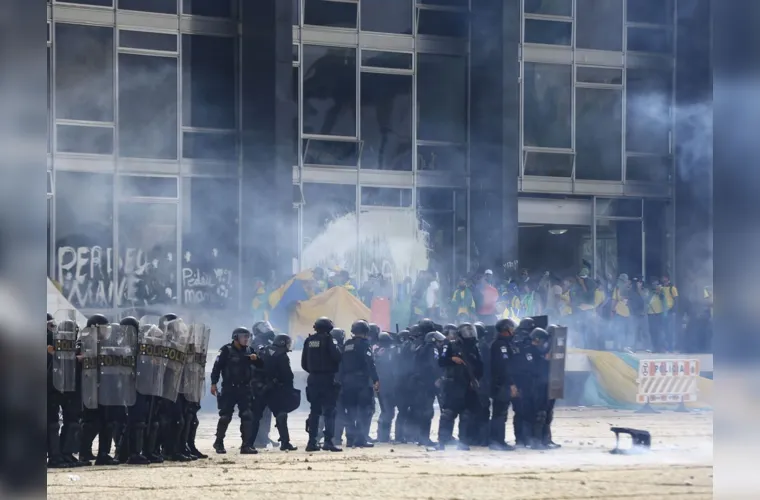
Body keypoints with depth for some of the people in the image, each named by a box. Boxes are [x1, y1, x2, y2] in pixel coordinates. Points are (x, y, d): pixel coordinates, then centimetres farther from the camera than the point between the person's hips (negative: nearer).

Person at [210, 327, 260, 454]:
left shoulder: (248, 351, 12)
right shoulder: (227, 350, -6)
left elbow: (260, 365, 14)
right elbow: (217, 366, -10)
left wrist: (256, 359, -9)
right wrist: (213, 384, -16)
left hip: (244, 389, 5)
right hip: (229, 389, -5)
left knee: (247, 416, -2)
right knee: (225, 416, 0)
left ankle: (246, 445, 0)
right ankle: (219, 443, 16)